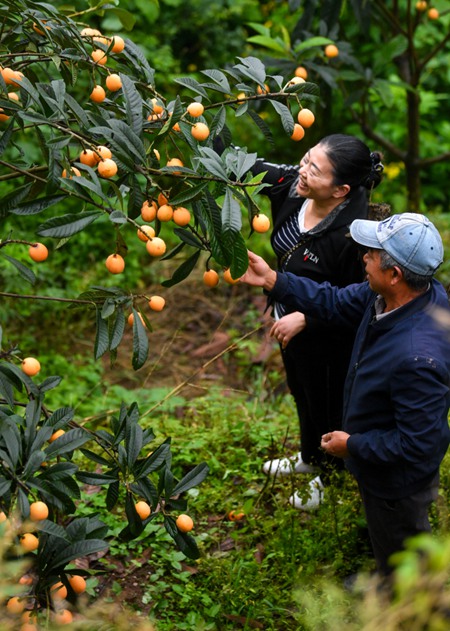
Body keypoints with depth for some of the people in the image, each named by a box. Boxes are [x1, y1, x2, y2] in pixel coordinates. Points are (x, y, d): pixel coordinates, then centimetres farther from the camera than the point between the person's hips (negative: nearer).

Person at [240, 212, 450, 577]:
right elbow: (337, 302, 0)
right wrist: (271, 280, -4)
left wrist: (353, 445, -20)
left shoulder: (416, 358, -45)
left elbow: (416, 444, -34)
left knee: (399, 555, 21)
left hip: (397, 480, -9)